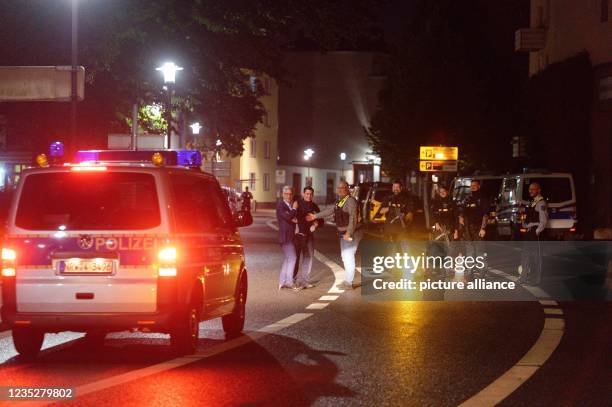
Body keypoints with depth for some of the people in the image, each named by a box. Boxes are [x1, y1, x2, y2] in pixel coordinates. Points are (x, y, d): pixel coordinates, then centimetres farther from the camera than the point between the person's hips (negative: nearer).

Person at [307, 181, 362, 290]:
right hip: (343, 233, 10)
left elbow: (353, 218, -25)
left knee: (348, 256, -9)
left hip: (352, 233, -10)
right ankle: (347, 280, 25)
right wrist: (315, 216, 13)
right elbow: (330, 210, 16)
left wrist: (349, 233, -30)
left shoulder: (351, 201, -18)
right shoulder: (339, 201, 12)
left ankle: (349, 283, -6)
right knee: (344, 256, 16)